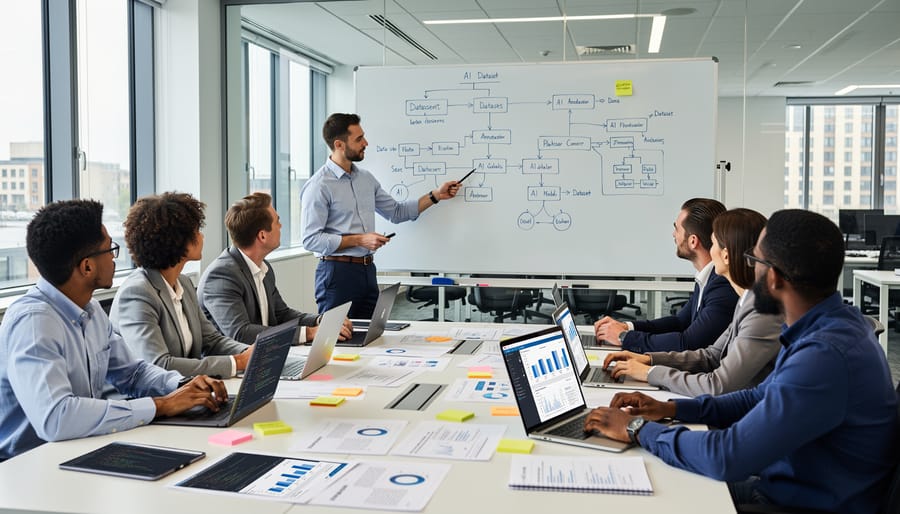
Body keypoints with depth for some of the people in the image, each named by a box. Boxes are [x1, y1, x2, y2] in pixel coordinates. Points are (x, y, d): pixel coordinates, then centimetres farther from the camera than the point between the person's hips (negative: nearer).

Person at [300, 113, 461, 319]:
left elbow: (396, 212, 21)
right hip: (337, 271, -7)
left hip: (367, 270, 7)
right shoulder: (318, 186, -11)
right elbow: (311, 239, -15)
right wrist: (359, 240, -17)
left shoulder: (366, 178, 12)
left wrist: (436, 195, 15)